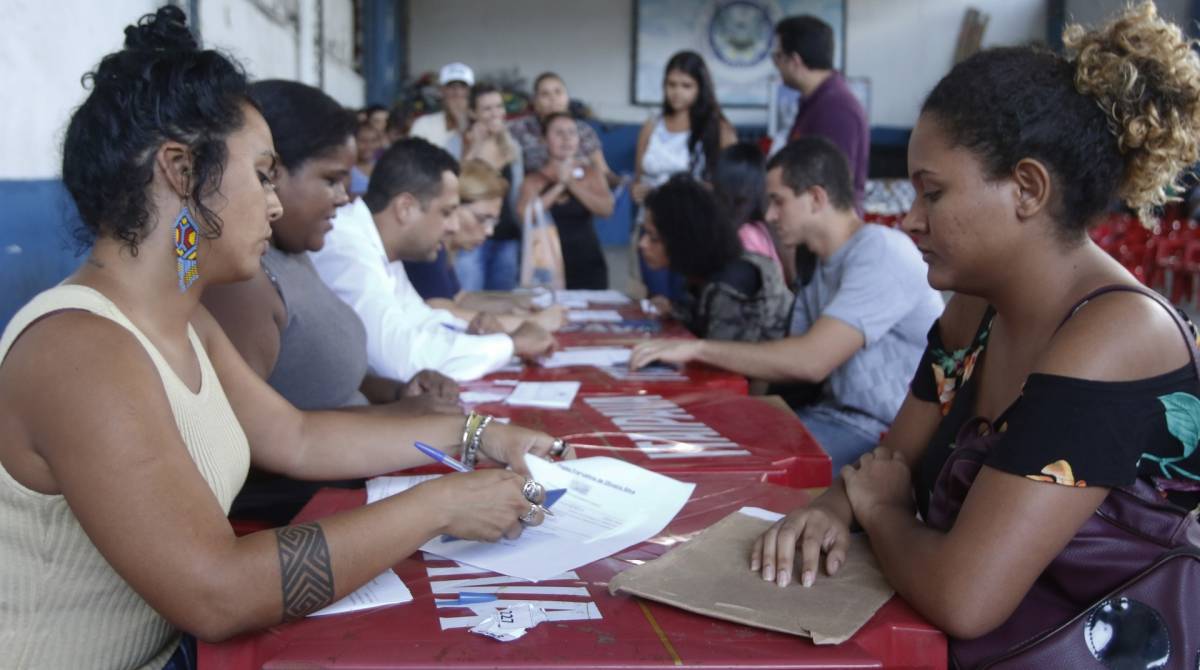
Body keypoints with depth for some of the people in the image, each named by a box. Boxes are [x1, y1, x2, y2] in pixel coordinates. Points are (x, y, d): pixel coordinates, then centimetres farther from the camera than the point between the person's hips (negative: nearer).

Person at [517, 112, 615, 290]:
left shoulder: (591, 173, 7)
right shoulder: (533, 180, 3)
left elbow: (606, 209, -9)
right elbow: (524, 216, -13)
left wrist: (571, 183, -13)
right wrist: (558, 187, -12)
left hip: (589, 266, 1)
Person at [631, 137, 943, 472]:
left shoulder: (881, 251, -17)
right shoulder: (817, 268, 11)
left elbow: (811, 361, -24)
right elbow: (796, 359, 10)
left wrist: (699, 348, -17)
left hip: (886, 433, -8)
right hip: (838, 414, 8)